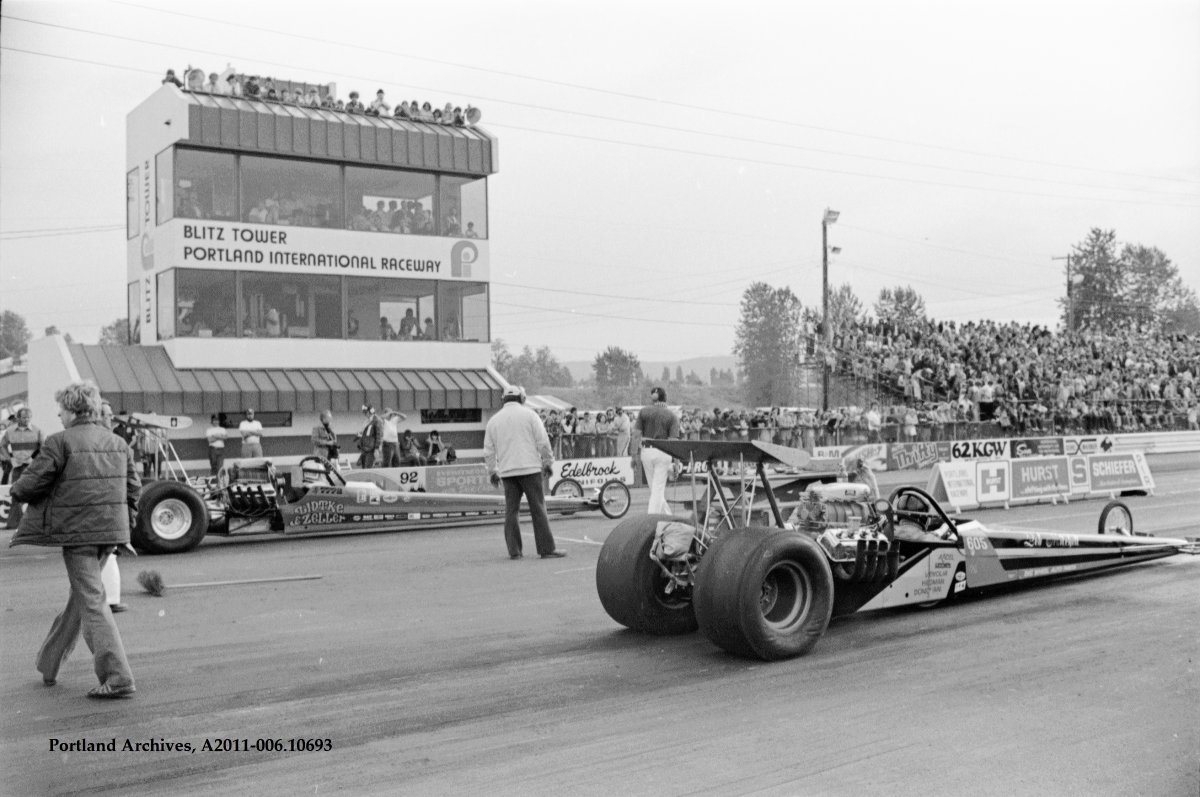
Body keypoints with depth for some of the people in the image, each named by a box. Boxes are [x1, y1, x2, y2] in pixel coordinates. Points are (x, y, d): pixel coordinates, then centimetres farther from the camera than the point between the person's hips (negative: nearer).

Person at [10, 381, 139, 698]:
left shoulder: (60, 442, -10)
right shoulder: (118, 443, 10)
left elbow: (31, 484, -8)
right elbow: (133, 487, 13)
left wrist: (15, 491, 14)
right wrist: (124, 524, 22)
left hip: (78, 531, -7)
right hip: (111, 531, 7)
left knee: (92, 601, -4)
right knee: (80, 596, 20)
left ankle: (118, 678, -10)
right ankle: (49, 665, 37)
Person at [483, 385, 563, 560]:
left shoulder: (494, 420, 12)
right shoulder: (529, 414, 1)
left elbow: (488, 451, 14)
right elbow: (543, 442, -4)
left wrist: (492, 472, 21)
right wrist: (547, 462, 6)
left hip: (507, 471, 3)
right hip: (530, 468, -3)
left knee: (511, 511, 7)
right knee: (538, 509, -1)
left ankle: (514, 551, 6)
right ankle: (547, 549, -2)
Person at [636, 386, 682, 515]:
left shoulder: (643, 411, 3)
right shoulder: (672, 416, -1)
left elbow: (638, 434, 0)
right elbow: (673, 440, -8)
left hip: (646, 451, 2)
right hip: (663, 452, -2)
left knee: (655, 487, 15)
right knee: (658, 488, 3)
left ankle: (667, 515, 23)